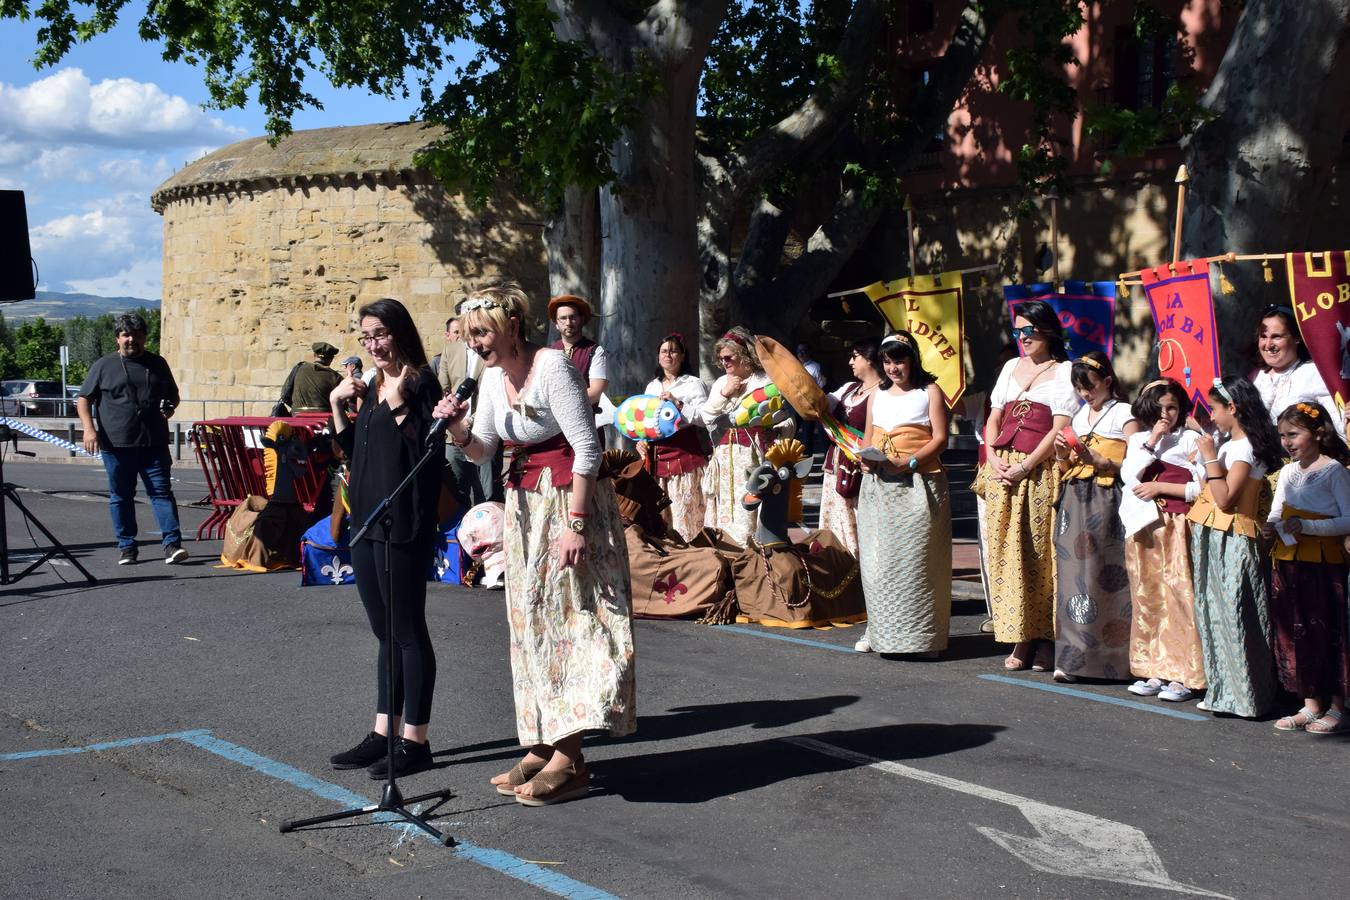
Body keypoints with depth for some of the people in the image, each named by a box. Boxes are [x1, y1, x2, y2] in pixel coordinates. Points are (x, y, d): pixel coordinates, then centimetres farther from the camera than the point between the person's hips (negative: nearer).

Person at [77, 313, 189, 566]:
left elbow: (173, 394, 24)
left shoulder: (157, 364, 12)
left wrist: (170, 407, 2)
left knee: (161, 491, -6)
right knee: (120, 496, 5)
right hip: (116, 444, -1)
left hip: (154, 444, 1)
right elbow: (84, 399, 8)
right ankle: (126, 547, 14)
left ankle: (172, 544, -10)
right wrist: (89, 428, -7)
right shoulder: (103, 366, 6)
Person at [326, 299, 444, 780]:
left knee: (408, 632, -2)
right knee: (385, 633, 13)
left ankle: (414, 741, 4)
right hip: (366, 521, 9)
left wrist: (399, 404, -25)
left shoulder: (419, 383, -9)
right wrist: (336, 402, 10)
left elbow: (426, 450, -18)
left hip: (403, 524, -9)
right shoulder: (373, 386, 15)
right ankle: (383, 733, 19)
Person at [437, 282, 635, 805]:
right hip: (525, 502, 9)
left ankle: (567, 760, -8)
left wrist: (575, 523, -23)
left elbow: (587, 450, -19)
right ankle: (543, 747, 14)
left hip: (570, 498, -9)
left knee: (568, 618, -9)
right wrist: (459, 430, -9)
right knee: (532, 621, 8)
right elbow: (482, 451, 12)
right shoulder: (494, 376, 7)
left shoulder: (551, 367, -17)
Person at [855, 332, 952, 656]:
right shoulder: (878, 395, 20)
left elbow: (940, 439, -3)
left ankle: (922, 636, -4)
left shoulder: (929, 391, 6)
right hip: (878, 484, 5)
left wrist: (908, 462, -17)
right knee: (878, 556, 2)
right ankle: (880, 631, 9)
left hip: (918, 482, -5)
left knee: (917, 556, -7)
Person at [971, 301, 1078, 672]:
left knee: (1041, 552, -5)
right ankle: (1021, 638, 6)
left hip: (1041, 471, -5)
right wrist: (992, 458, 0)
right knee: (1007, 552, 1)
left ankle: (1045, 639, 0)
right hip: (1002, 472, 5)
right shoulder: (1010, 367, 20)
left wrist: (1025, 465, -14)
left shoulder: (1063, 371, 2)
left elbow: (1060, 428, -7)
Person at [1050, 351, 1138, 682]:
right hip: (1075, 500, 5)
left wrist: (1097, 459, -17)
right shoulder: (1078, 415, 20)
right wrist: (1062, 454, 4)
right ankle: (1073, 658, -2)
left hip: (1107, 502, -5)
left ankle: (1109, 657, -5)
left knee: (1104, 576, -10)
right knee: (1072, 574, -3)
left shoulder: (1123, 414, 2)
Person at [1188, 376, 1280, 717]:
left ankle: (1243, 694, 2)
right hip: (1213, 539, 10)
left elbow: (1225, 499, -23)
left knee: (1232, 615, -5)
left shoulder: (1245, 448, -15)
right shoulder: (1231, 444, 14)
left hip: (1230, 541, -10)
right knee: (1214, 612, 13)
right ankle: (1223, 691, 20)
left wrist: (1210, 457, -20)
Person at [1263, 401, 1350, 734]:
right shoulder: (1288, 472, 12)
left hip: (1323, 562, -7)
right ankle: (1311, 705, 18)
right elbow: (1276, 513, 19)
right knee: (1294, 631, 9)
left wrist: (1306, 526, -23)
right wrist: (1272, 526, -4)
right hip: (1288, 561, 7)